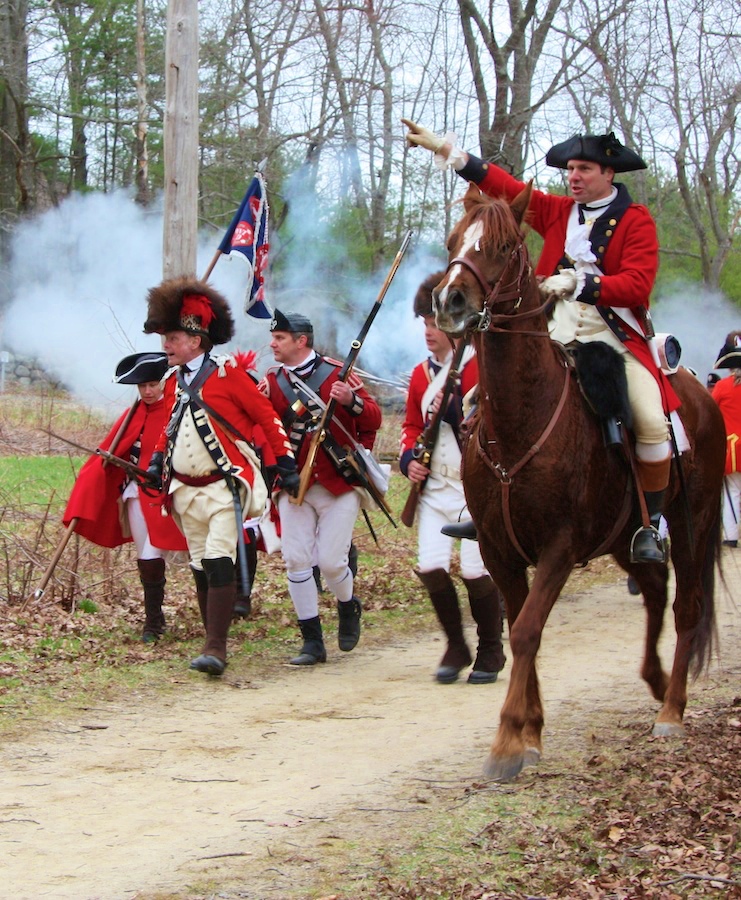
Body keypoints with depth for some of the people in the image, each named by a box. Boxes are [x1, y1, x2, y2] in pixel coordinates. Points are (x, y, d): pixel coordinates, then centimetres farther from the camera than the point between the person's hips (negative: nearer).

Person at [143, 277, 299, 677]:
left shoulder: (227, 373, -10)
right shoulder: (173, 382, 9)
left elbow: (267, 417, -7)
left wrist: (285, 464, -8)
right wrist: (157, 460, 9)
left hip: (223, 487, -7)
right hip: (185, 490, 7)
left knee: (220, 565, -15)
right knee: (201, 569, 10)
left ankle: (215, 649, -17)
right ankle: (213, 646, 18)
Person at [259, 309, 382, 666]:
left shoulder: (336, 373, -3)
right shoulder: (272, 381, 6)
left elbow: (373, 419, -3)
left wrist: (351, 401, -22)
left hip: (338, 485, -3)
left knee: (331, 561, -6)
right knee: (296, 560, -4)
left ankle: (349, 607, 28)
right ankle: (312, 643, 5)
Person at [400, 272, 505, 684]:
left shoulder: (482, 366, -6)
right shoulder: (422, 373, 12)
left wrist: (456, 410, -22)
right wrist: (409, 457, 3)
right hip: (434, 485, 5)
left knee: (475, 571, -6)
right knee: (430, 568, -6)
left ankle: (491, 651, 14)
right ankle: (456, 647, 13)